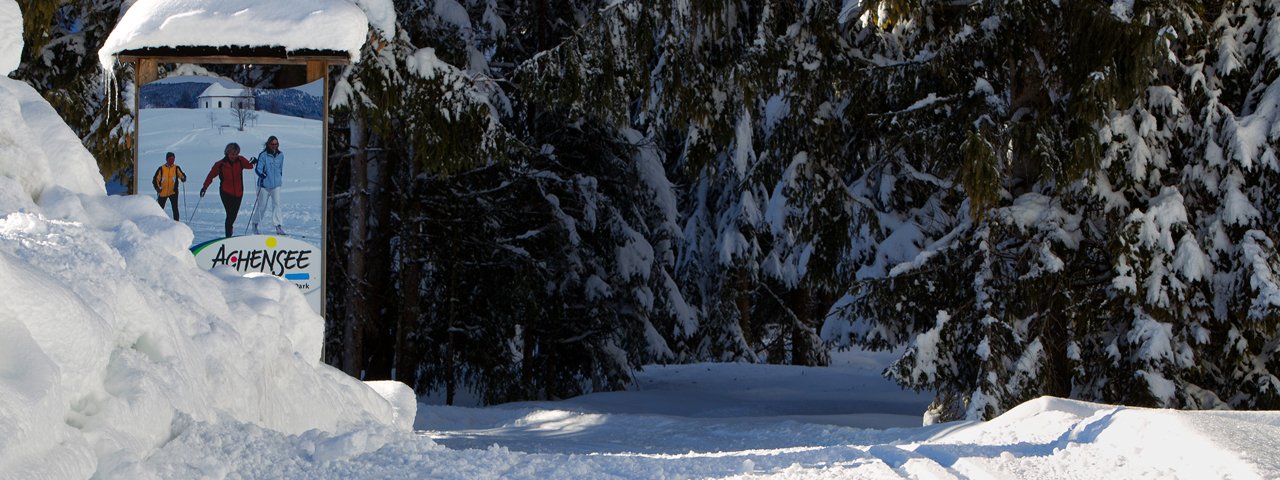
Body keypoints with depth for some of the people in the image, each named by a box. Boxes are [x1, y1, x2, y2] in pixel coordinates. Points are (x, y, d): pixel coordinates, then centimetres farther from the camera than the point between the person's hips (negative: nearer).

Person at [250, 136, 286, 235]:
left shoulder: (280, 155, 5)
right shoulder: (263, 155, -11)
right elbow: (258, 169, -14)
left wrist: (281, 179, 25)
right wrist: (261, 174, -34)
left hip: (276, 185, 3)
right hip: (264, 184, -3)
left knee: (276, 204, -8)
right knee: (261, 205, 7)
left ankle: (279, 226, -9)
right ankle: (254, 224, 27)